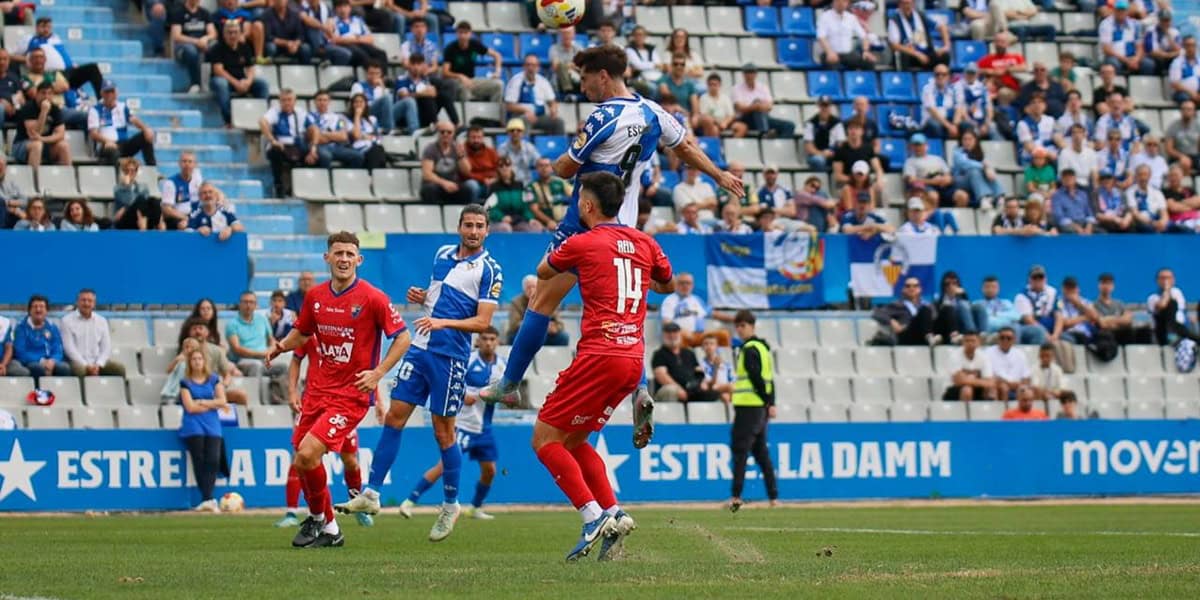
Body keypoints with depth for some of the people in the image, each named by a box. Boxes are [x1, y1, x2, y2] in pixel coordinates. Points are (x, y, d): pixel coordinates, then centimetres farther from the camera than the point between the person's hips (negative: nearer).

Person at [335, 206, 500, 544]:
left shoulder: (489, 270, -7)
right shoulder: (443, 254, 12)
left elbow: (483, 322, -13)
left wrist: (442, 322, -24)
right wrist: (420, 297, 5)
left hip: (450, 357, -6)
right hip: (420, 348, 6)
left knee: (443, 432, 0)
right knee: (394, 418, 0)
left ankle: (450, 504, 15)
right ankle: (371, 494, 2)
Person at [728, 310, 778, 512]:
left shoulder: (750, 349, -12)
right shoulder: (763, 347, 18)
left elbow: (756, 378, -18)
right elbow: (769, 378, 18)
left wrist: (768, 402, -15)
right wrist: (771, 403, 15)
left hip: (748, 406, -9)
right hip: (761, 406, 9)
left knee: (740, 450, -10)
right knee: (761, 452, 13)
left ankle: (736, 496, -16)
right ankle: (773, 497, 13)